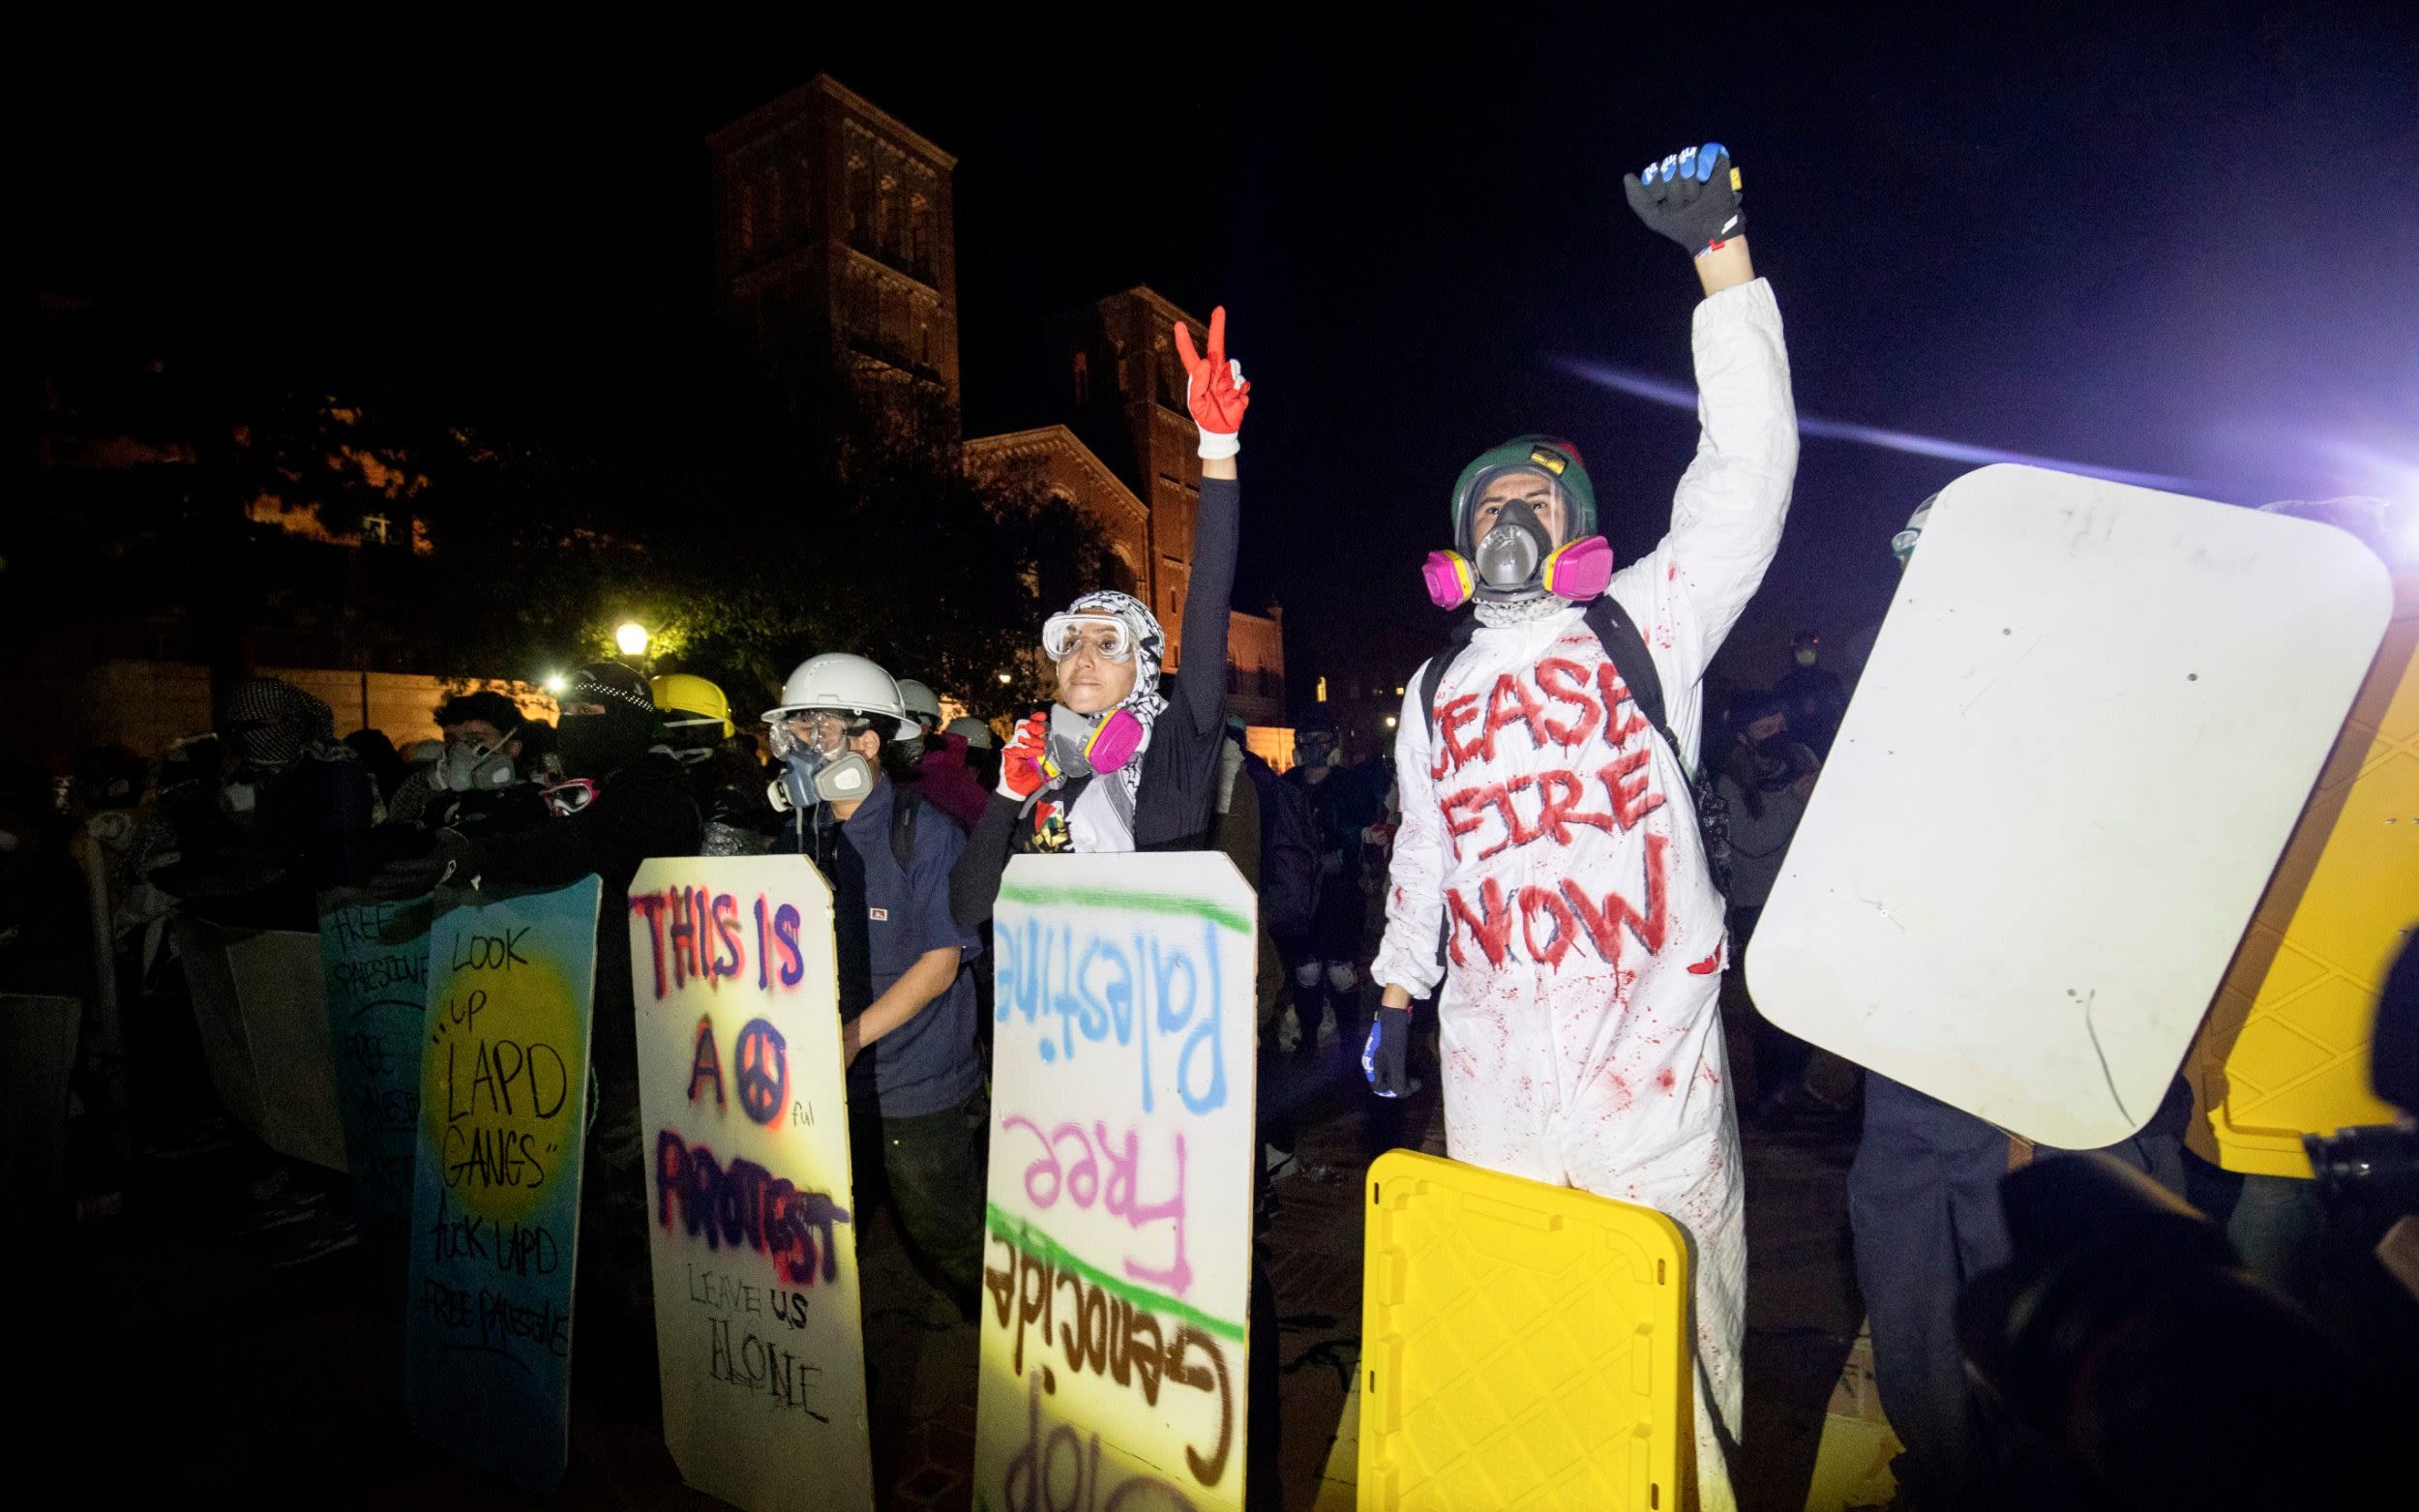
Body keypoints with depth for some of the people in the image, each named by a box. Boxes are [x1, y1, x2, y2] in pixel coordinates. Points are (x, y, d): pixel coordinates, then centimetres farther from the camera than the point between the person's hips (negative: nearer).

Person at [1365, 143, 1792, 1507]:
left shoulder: (1646, 627, 2)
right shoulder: (1434, 693, 14)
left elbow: (1749, 471, -8)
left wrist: (1721, 250, -10)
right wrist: (1394, 996, 21)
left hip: (1649, 1044, -3)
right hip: (1493, 1059, 4)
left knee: (1671, 1317, 7)